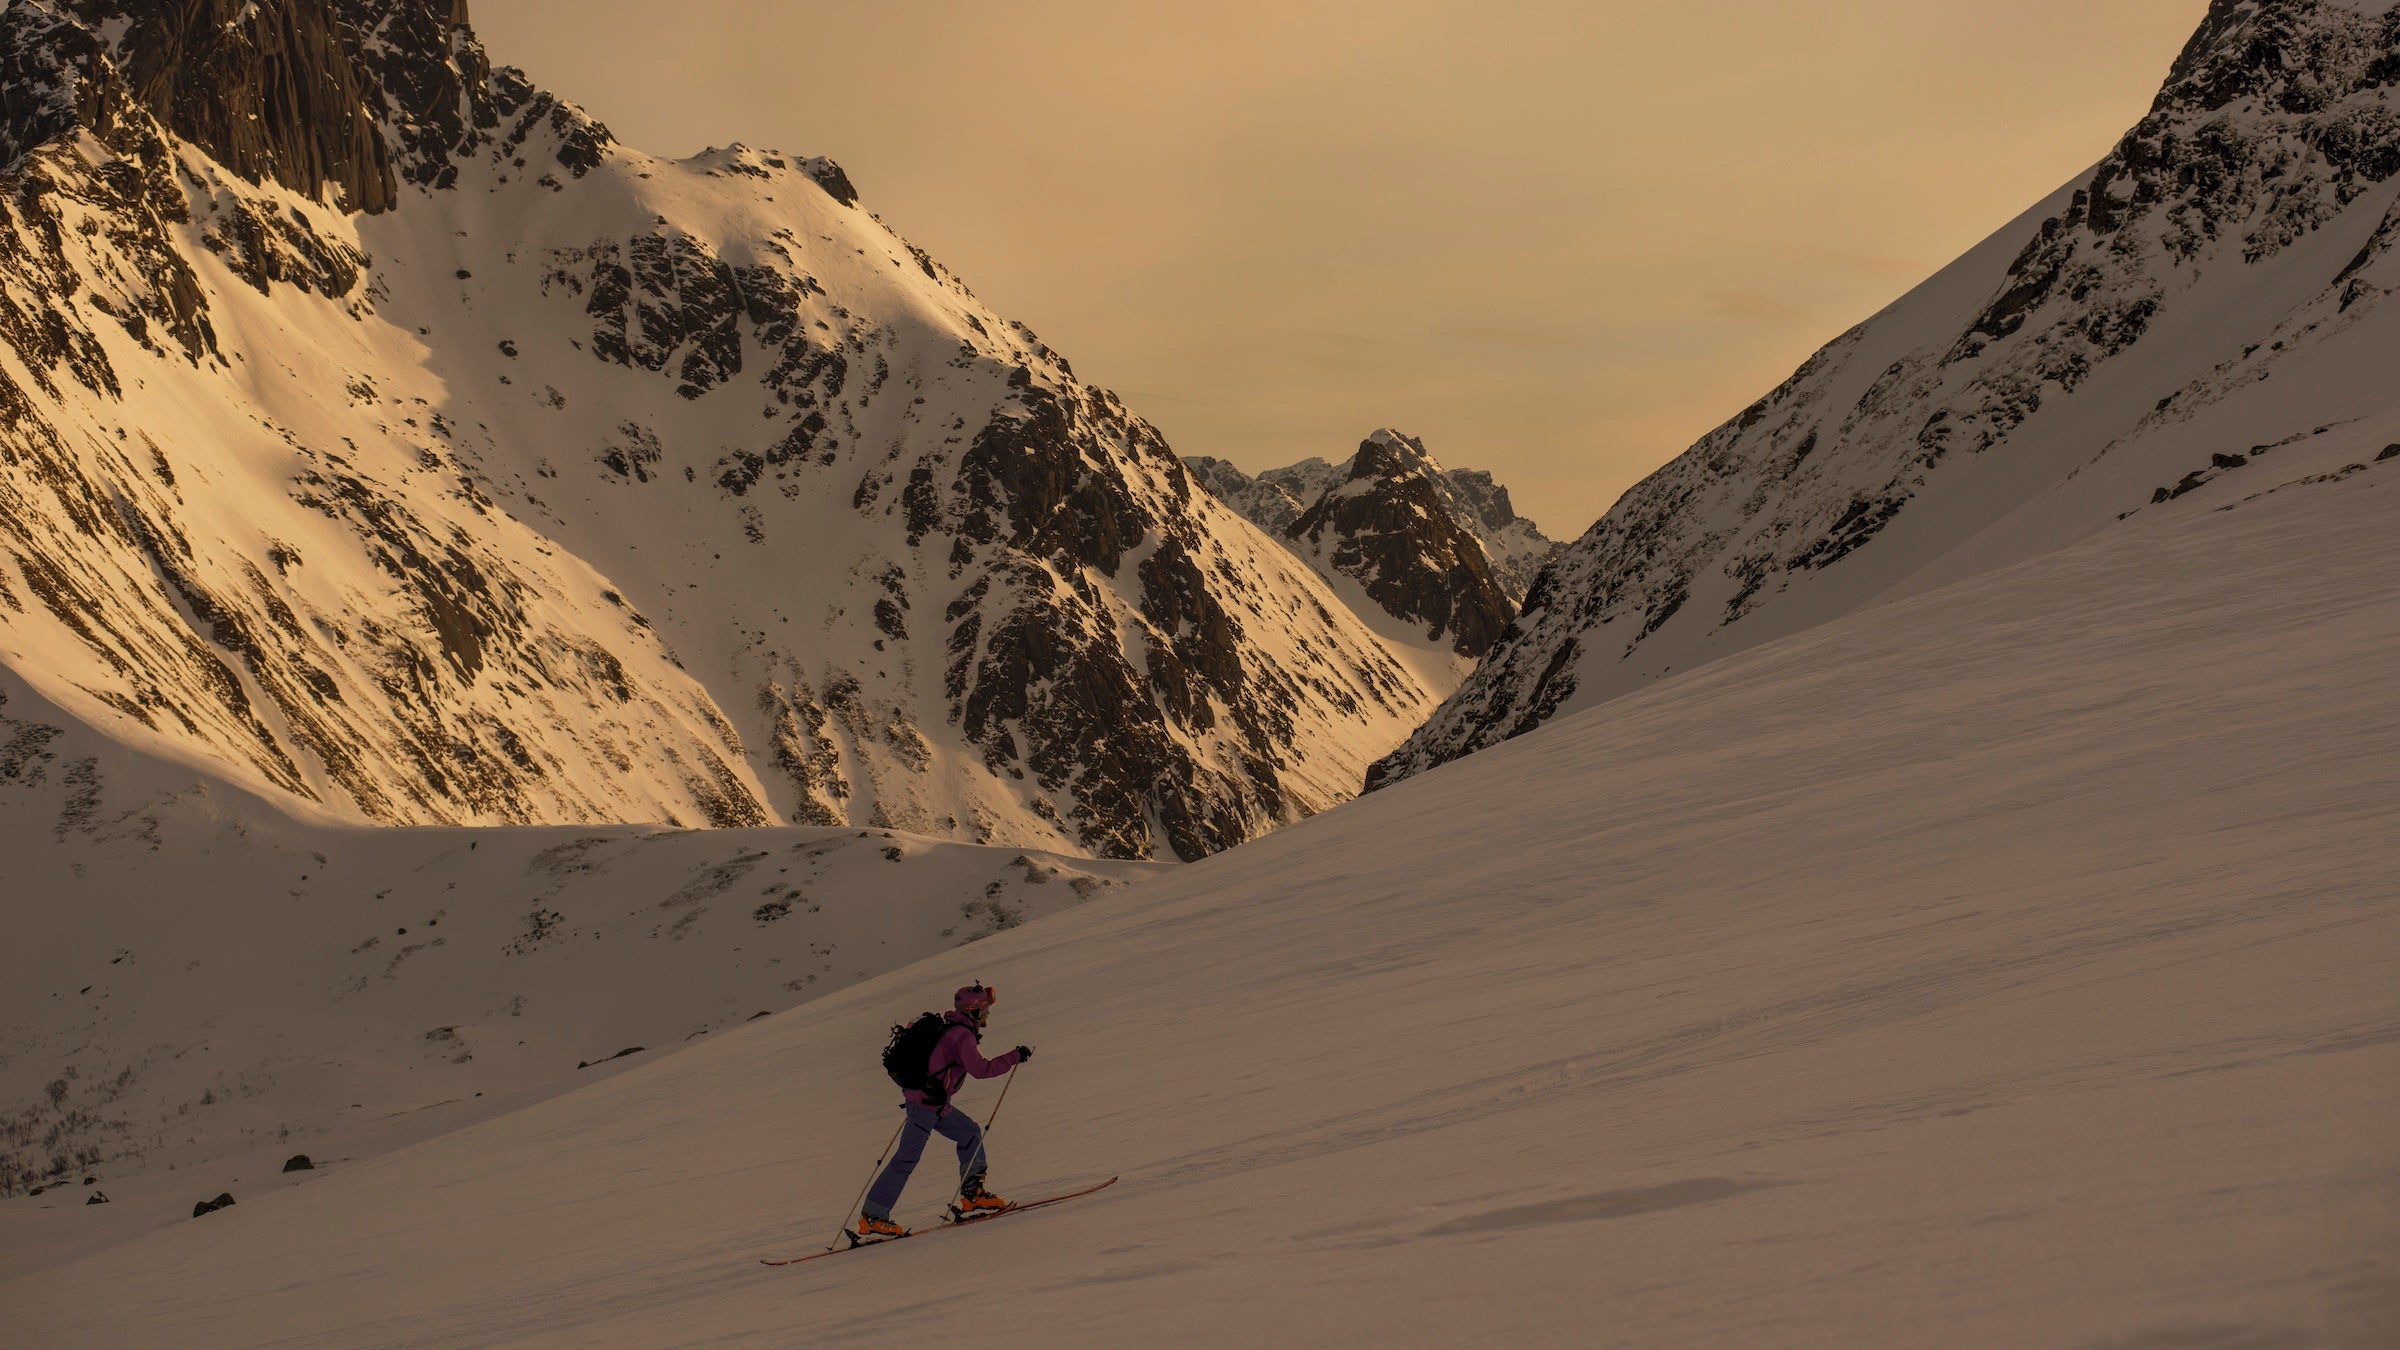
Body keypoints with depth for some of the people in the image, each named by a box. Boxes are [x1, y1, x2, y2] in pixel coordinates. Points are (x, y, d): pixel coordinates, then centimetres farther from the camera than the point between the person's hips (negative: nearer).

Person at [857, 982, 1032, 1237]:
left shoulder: (948, 1029, 14)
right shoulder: (962, 1036, -15)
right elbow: (980, 1069, -23)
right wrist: (1015, 1057, -17)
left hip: (935, 1103, 10)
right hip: (925, 1103, -10)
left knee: (970, 1132, 17)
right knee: (907, 1159, -9)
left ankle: (972, 1194, 17)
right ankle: (872, 1216, -8)